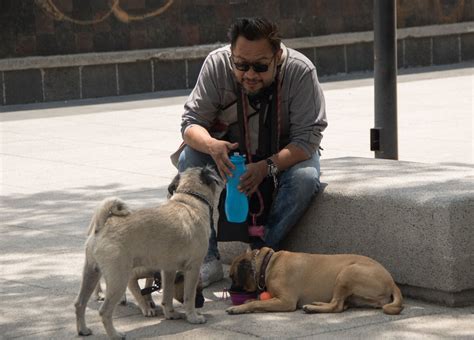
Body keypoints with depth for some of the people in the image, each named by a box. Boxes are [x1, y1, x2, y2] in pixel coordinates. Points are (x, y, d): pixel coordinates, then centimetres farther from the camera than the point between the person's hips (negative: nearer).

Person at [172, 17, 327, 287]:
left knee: (305, 178, -34)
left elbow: (307, 136, -25)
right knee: (189, 160, -26)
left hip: (286, 153, -1)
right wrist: (211, 145, -42)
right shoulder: (217, 65, -20)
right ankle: (208, 260, -24)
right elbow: (191, 122, -18)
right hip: (230, 151, 2)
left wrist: (268, 166, -40)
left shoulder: (301, 71, -25)